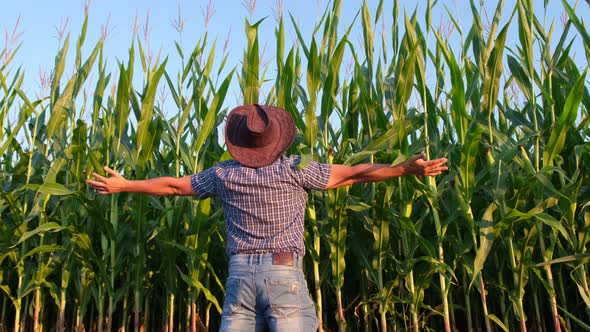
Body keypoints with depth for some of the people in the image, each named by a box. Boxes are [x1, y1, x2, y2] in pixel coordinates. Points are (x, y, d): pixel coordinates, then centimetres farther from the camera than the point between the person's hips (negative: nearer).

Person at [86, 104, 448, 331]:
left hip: (240, 274, 3)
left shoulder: (223, 175, 6)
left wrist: (123, 185, 32)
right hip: (284, 274, -3)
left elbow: (171, 185, 17)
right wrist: (407, 168, 3)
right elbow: (352, 173, -2)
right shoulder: (295, 170, -3)